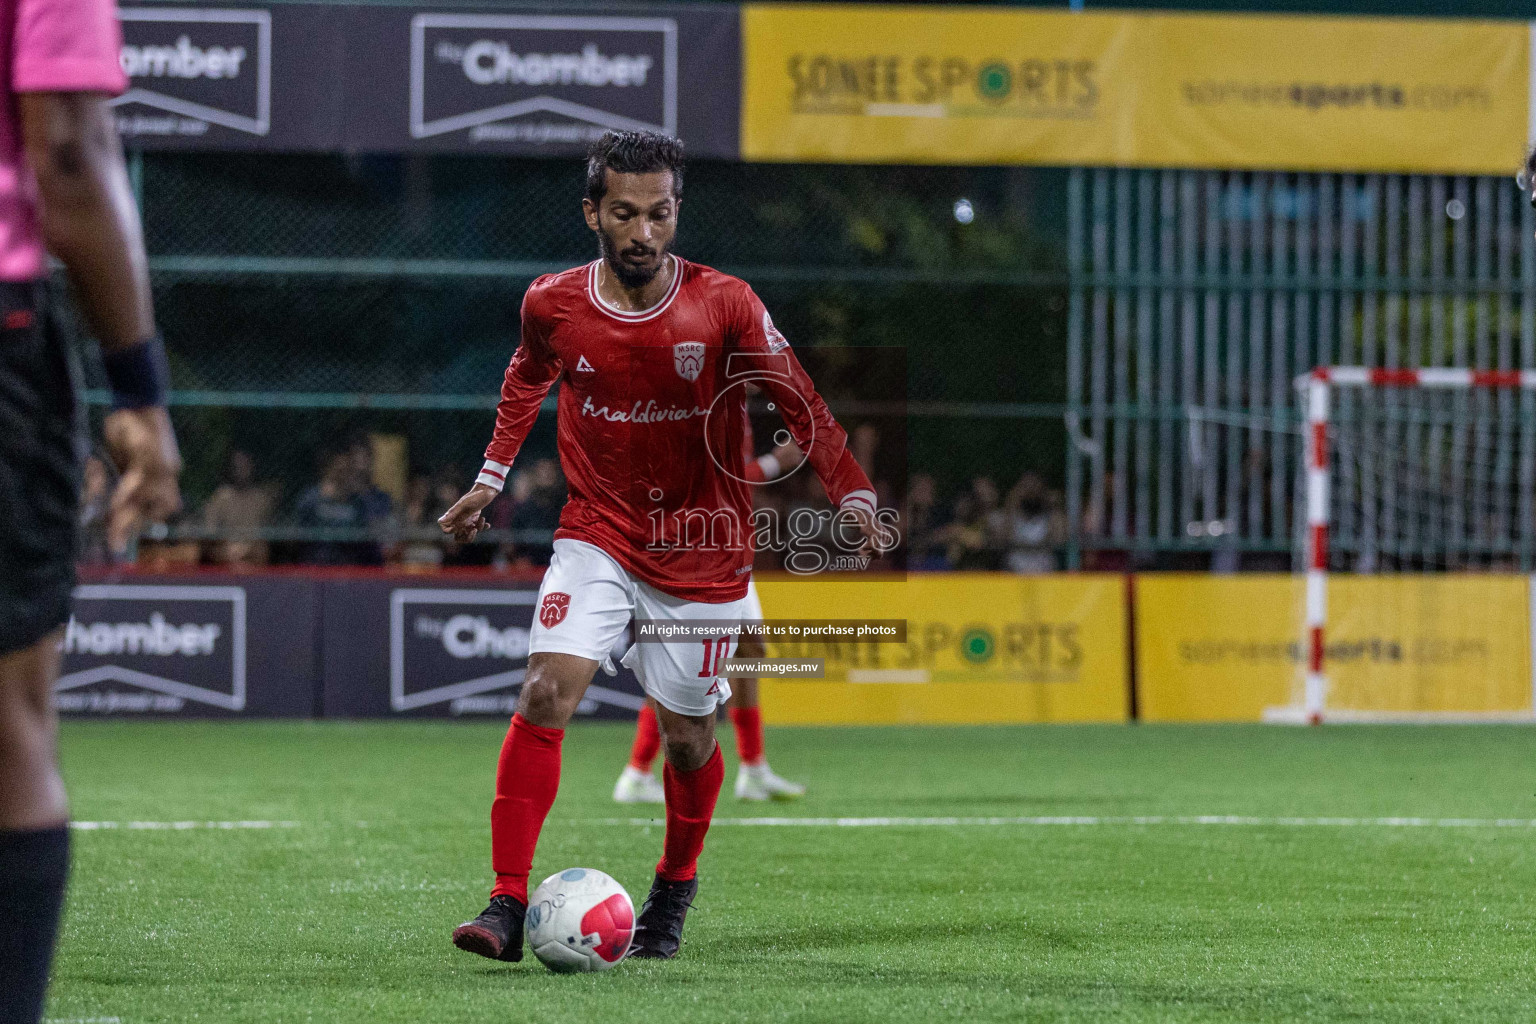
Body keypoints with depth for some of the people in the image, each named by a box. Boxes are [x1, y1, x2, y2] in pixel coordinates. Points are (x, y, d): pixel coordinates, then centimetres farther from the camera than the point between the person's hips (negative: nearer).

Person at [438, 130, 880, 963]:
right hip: (598, 535, 1)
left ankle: (675, 887, 35)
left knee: (687, 738, 6)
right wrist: (492, 478, 16)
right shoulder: (553, 304, -8)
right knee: (546, 693, -18)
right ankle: (508, 905, -17)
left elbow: (799, 403, -6)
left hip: (701, 549, -1)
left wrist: (852, 496, -16)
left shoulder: (725, 307, -15)